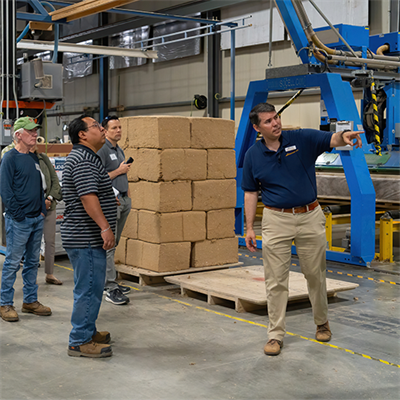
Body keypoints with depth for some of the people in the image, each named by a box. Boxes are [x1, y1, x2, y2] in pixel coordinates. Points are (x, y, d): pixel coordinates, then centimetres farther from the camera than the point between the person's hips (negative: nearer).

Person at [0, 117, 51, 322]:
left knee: (33, 262, 13)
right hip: (19, 221, -7)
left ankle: (30, 301, 23)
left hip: (37, 219, 7)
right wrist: (18, 215, -15)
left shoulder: (34, 158, 13)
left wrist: (42, 211, 10)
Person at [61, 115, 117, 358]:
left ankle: (87, 331, 30)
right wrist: (105, 227, -31)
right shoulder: (83, 160, -18)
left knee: (90, 287, 19)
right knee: (89, 288, -6)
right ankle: (80, 342, 0)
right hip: (86, 238, -11)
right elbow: (88, 197, -27)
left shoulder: (87, 157, 19)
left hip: (87, 237, 11)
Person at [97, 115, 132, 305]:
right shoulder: (102, 150, -10)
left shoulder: (119, 151, 18)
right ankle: (110, 288, -9)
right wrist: (119, 171, -12)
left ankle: (109, 282, 20)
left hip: (123, 200, 9)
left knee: (113, 243, 13)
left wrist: (128, 195, 19)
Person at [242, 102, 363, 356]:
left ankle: (322, 323, 34)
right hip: (277, 220, 0)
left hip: (310, 216, 0)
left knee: (316, 275, 13)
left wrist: (344, 137, -42)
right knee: (276, 280, 1)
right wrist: (249, 228, 1)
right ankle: (276, 335, 11)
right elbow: (251, 193, 6)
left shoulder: (302, 139, -3)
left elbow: (331, 140, -18)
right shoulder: (253, 155, 1)